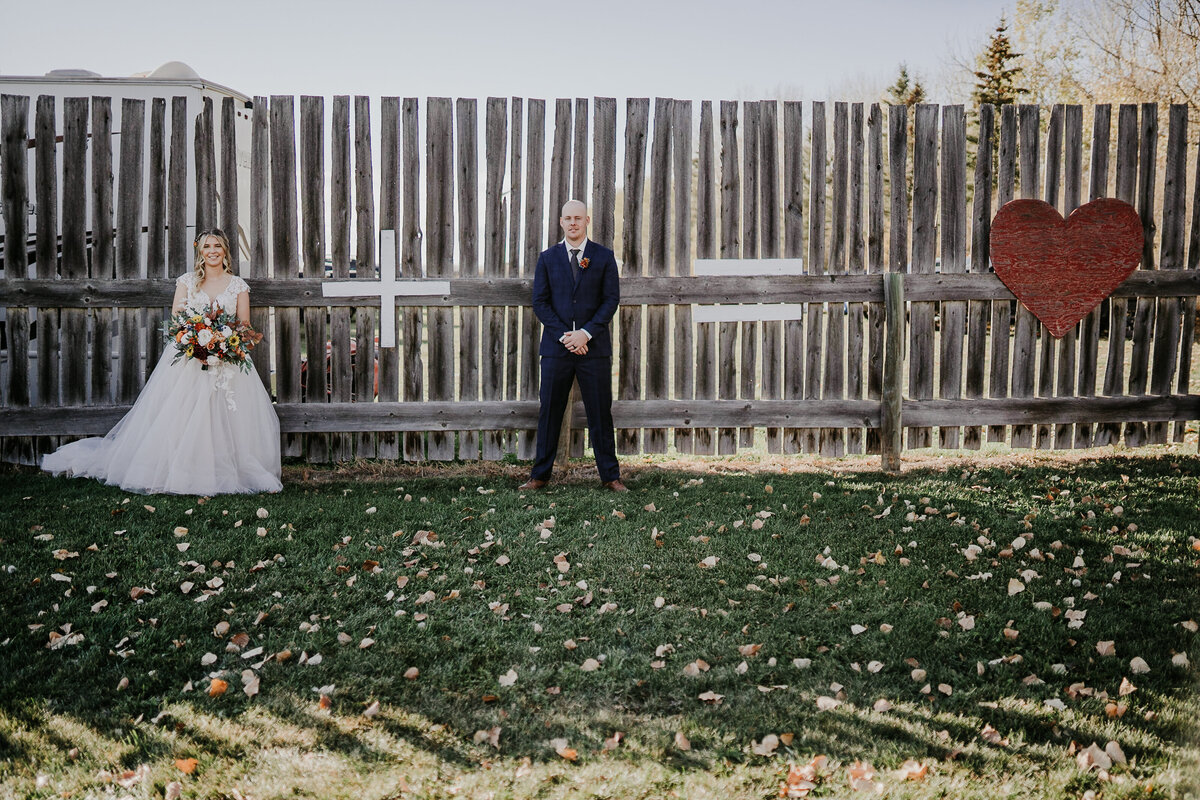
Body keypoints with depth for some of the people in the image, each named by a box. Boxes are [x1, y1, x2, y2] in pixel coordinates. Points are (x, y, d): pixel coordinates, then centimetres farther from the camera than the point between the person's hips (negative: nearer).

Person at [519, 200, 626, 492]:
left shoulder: (604, 257, 6)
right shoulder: (547, 258, 8)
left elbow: (612, 300, 1)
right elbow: (540, 302, 4)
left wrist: (586, 333, -11)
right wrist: (563, 335, -9)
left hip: (594, 346, -1)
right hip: (555, 347, 1)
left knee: (600, 413, 3)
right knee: (549, 412, 5)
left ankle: (610, 476, 12)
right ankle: (540, 475, 14)